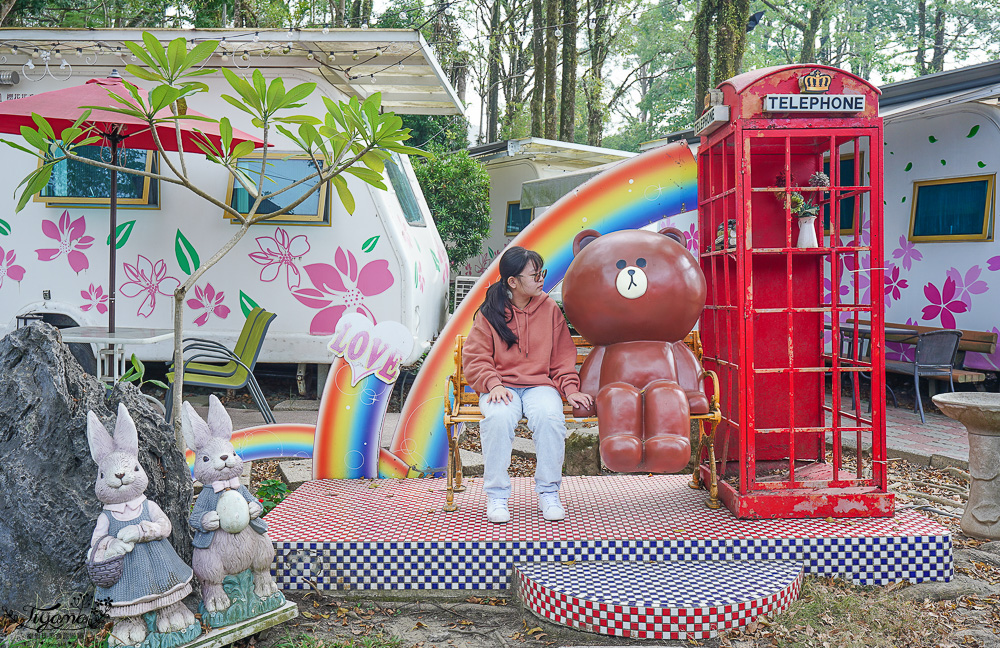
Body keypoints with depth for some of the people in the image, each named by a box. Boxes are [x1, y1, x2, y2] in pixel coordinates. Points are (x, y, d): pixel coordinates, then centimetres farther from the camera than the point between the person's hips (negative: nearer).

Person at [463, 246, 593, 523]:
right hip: (502, 385, -1)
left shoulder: (550, 308, 10)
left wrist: (570, 389, -3)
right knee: (498, 417, -36)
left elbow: (563, 357, 12)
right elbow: (475, 358, 1)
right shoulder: (489, 314, 5)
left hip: (541, 385, 1)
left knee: (550, 416, -34)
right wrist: (493, 384, -16)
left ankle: (548, 493, -15)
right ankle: (496, 496, -20)